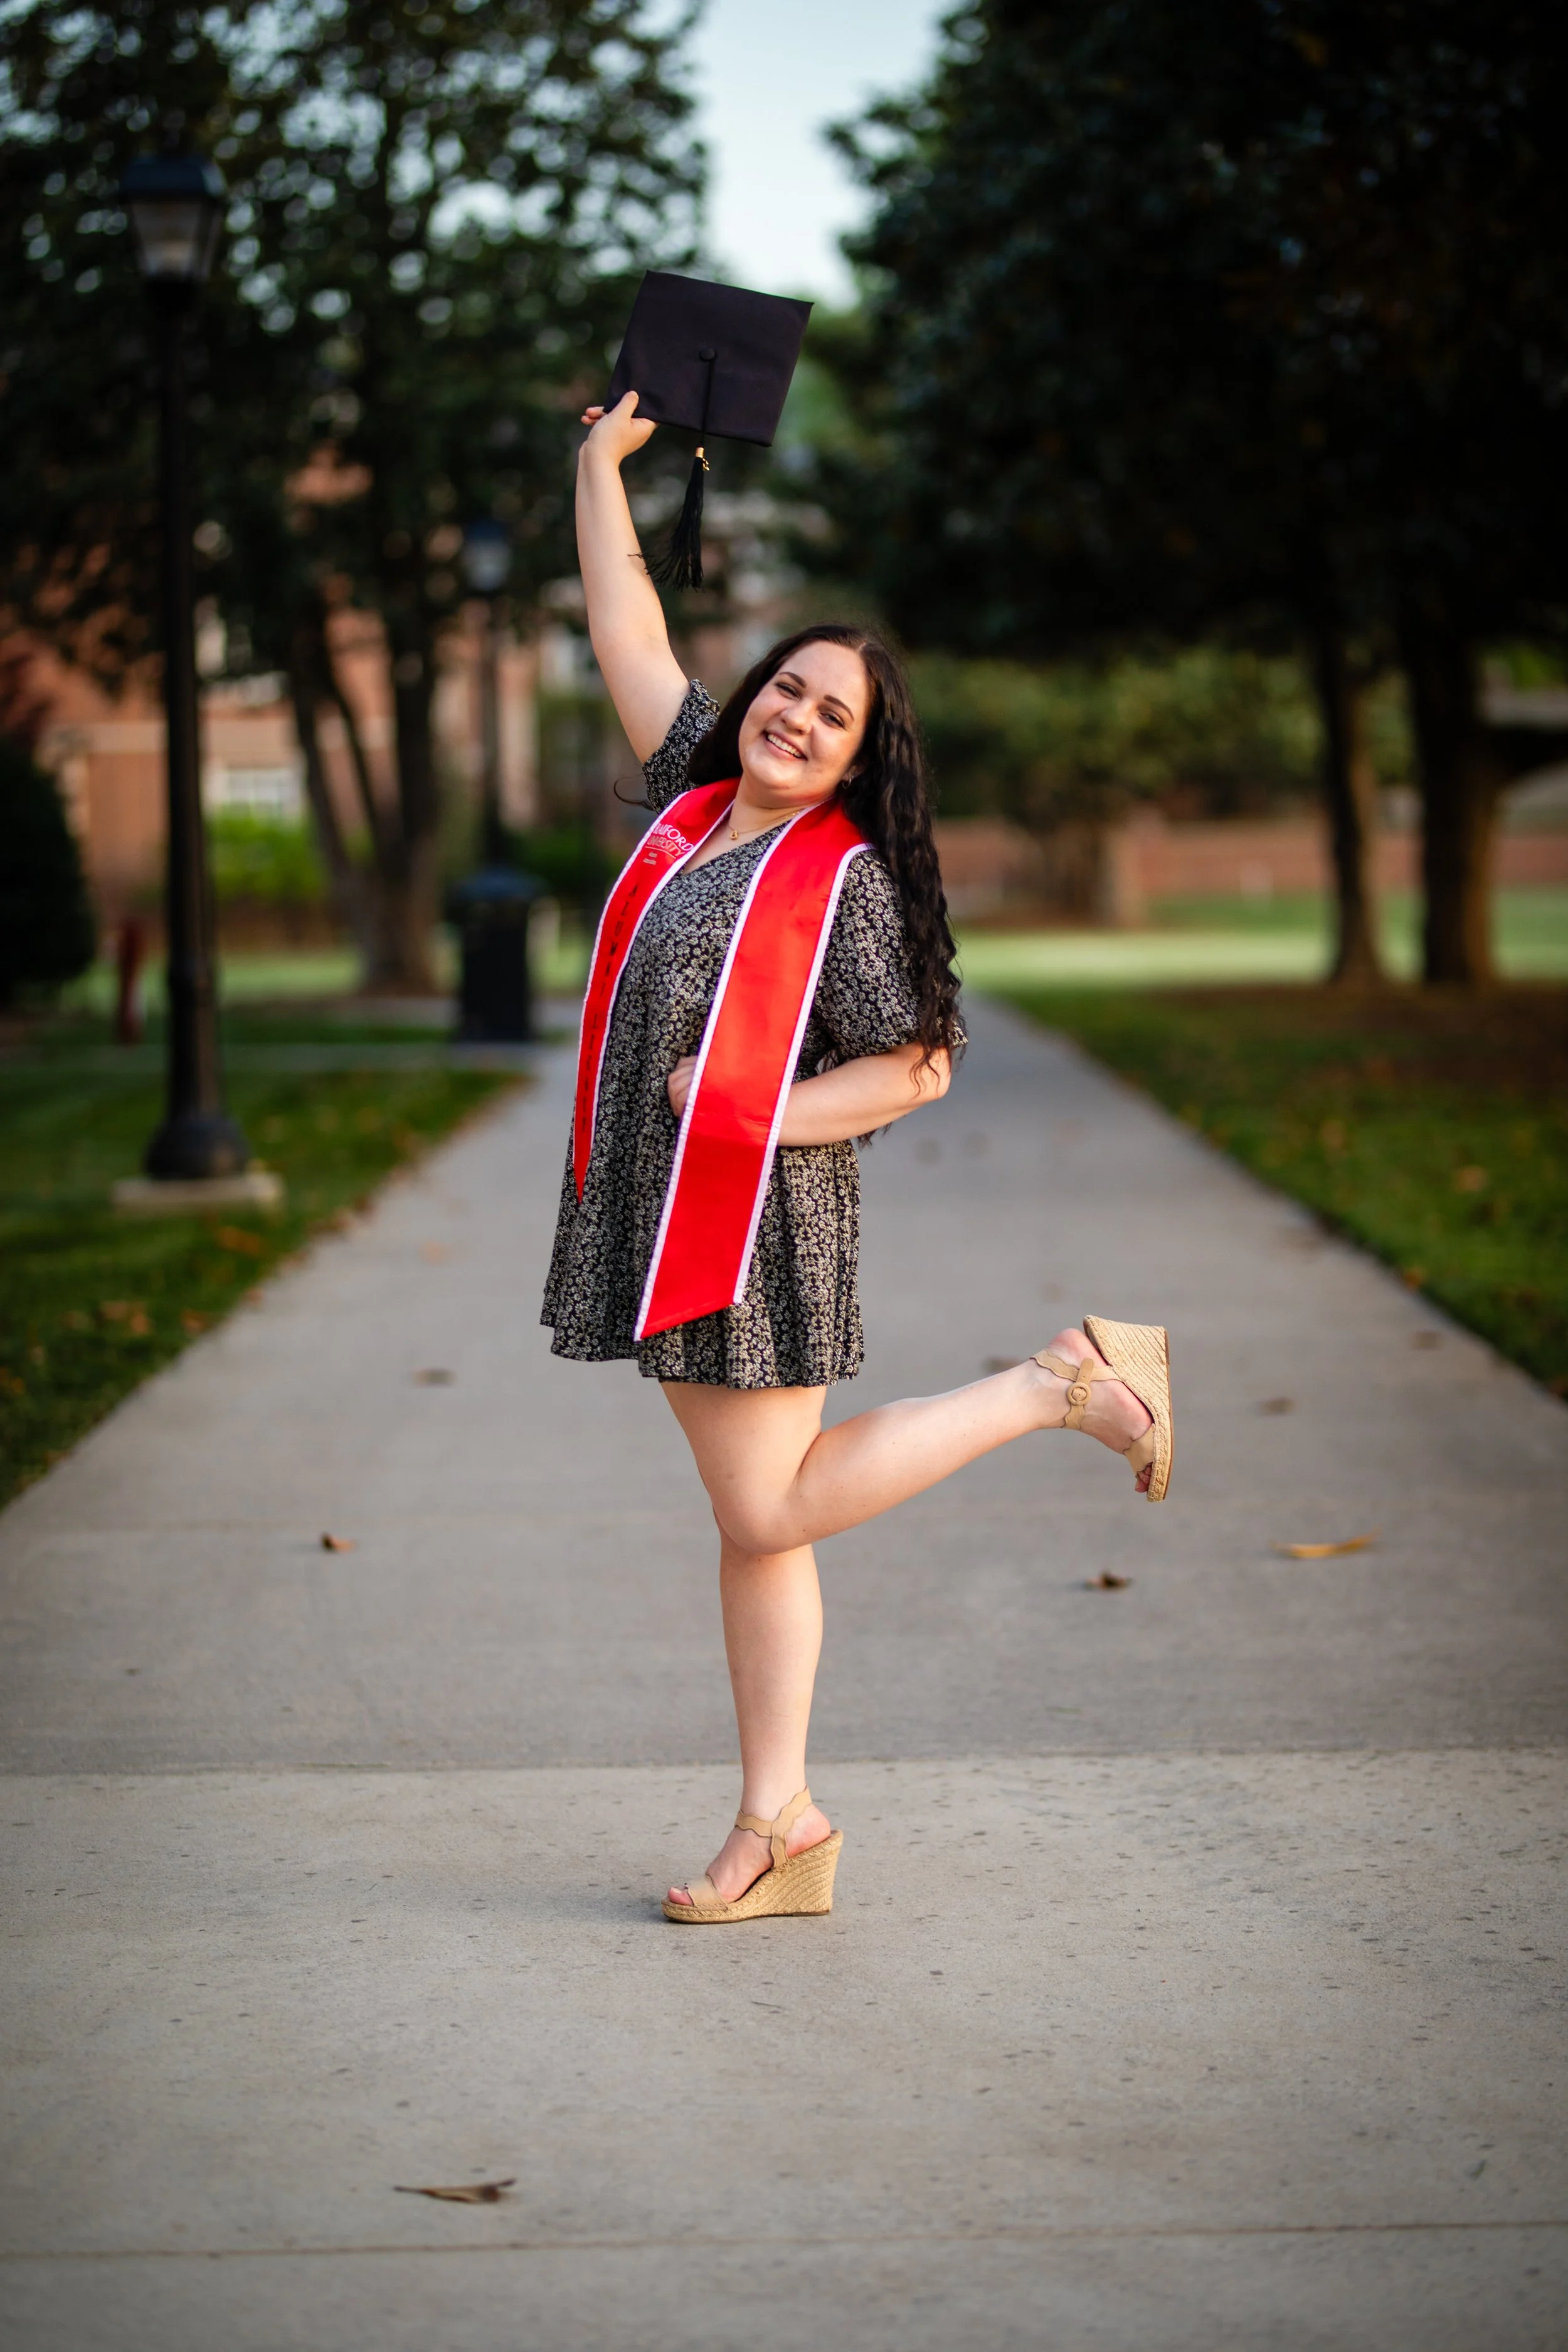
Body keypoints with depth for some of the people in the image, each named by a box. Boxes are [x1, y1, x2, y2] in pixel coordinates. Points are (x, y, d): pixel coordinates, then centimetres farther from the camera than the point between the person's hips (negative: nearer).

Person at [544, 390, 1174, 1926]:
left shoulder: (850, 877, -7)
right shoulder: (695, 794, 10)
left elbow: (920, 1064, -7)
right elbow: (628, 635, 18)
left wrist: (768, 1116, -18)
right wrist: (602, 467, 19)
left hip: (762, 1219, -6)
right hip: (662, 1218, 6)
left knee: (770, 1514, -4)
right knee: (751, 1523, 8)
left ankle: (1062, 1390, 6)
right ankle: (779, 1825, 13)